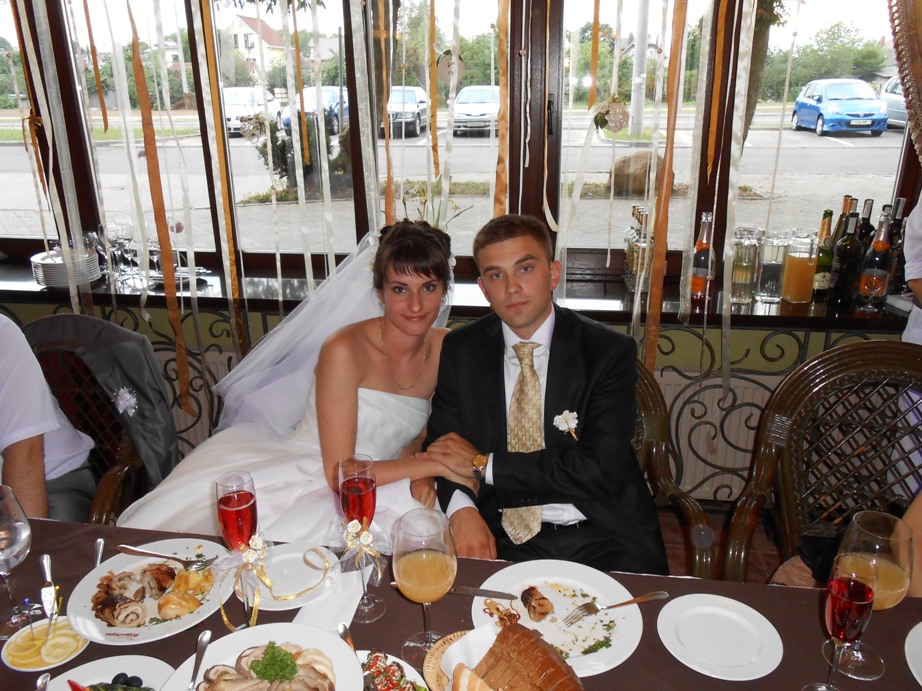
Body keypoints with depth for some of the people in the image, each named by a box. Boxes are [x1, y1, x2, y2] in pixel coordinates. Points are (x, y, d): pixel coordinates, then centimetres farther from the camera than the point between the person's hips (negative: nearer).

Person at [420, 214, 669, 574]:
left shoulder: (609, 351, -6)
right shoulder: (461, 349, 4)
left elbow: (600, 469, -15)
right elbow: (439, 442, 6)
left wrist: (484, 464, -13)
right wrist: (462, 509, -15)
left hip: (603, 538, -1)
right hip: (504, 538, 1)